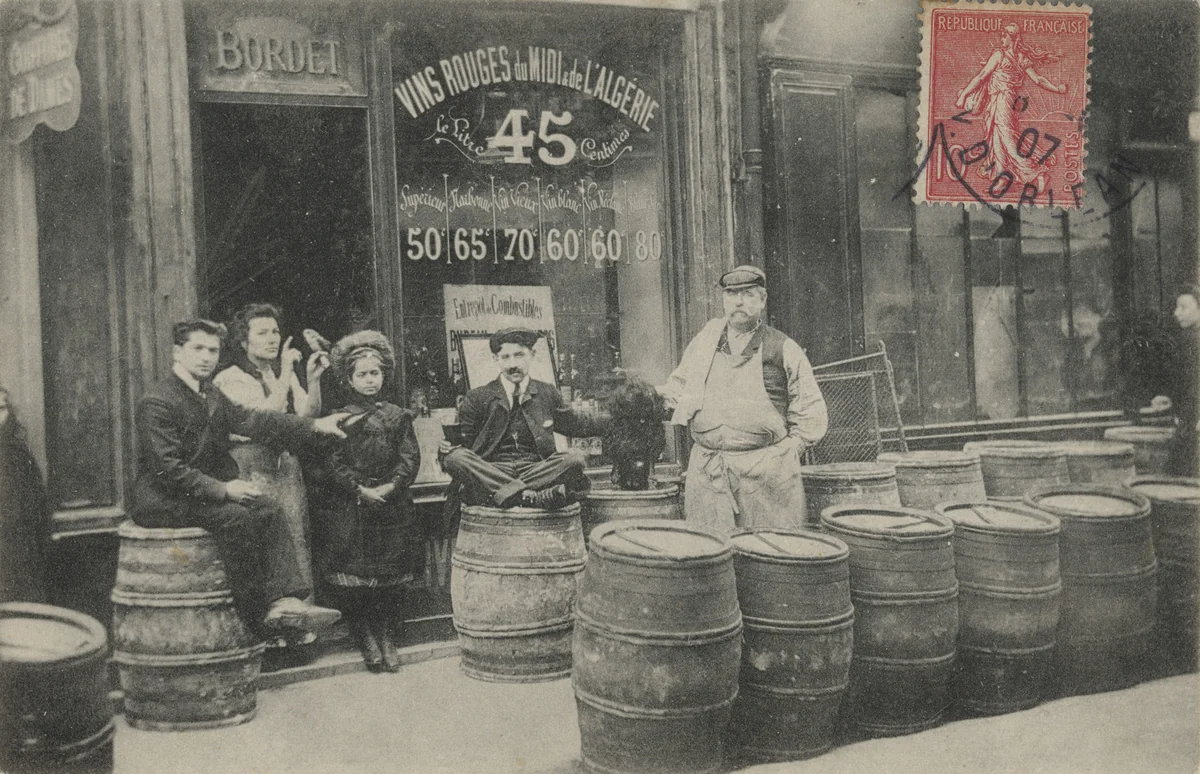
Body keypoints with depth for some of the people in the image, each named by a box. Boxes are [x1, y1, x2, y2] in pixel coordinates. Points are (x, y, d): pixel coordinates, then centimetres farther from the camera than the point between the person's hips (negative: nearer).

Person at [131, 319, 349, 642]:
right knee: (236, 518, -28)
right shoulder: (157, 402, -15)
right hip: (162, 501, -8)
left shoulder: (212, 396, 14)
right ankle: (258, 617, -20)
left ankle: (283, 600, -24)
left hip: (209, 491, 9)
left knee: (268, 510, -12)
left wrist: (316, 425, -3)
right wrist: (222, 490, -26)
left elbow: (254, 420, 6)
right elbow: (167, 468, -22)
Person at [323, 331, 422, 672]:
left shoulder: (398, 416, 9)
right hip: (351, 508, -1)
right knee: (354, 576, -5)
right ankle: (366, 639, 7)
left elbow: (410, 458, 2)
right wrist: (361, 489, -14)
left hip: (394, 506, 2)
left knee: (393, 574, 2)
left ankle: (388, 638, 11)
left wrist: (391, 486, -12)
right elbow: (335, 464, -2)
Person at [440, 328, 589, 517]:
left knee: (576, 459, -27)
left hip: (538, 471, 1)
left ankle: (506, 493, -36)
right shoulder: (477, 398, 12)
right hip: (491, 472, 0)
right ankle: (533, 497, -43)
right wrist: (447, 447, -13)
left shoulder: (548, 394, 16)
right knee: (455, 457, -32)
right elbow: (462, 444, 10)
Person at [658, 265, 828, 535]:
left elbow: (812, 416, 5)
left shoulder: (784, 349, 3)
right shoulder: (706, 338, 12)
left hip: (766, 476, -2)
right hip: (707, 471, 2)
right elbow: (678, 384, 26)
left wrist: (784, 452, -1)